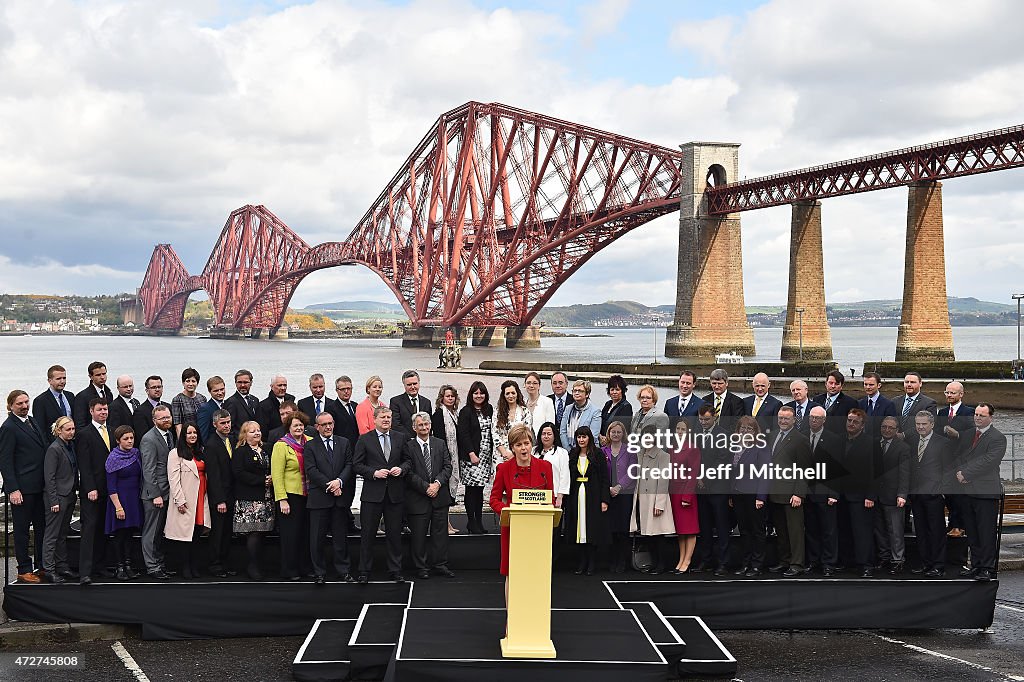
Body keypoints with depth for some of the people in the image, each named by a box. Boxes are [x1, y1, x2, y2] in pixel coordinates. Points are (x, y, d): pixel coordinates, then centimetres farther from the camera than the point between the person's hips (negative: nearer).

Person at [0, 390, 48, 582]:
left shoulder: (31, 421, 13)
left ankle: (42, 566, 22)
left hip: (39, 486, 8)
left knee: (41, 526, 13)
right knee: (22, 529, 2)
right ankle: (24, 570, 8)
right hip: (22, 488, -8)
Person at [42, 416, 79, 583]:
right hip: (57, 496, -8)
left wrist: (76, 490, 11)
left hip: (69, 495, 8)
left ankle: (62, 566, 20)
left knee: (63, 534, 14)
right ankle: (49, 569, 3)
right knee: (52, 535, -2)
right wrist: (54, 501, -17)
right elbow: (49, 477, -15)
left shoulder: (71, 446, 9)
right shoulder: (54, 449, -13)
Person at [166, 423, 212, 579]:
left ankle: (193, 565, 14)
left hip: (201, 499, 6)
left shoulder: (201, 452, 16)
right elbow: (173, 479, -9)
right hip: (186, 501, -5)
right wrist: (180, 501, -15)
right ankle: (186, 568, 5)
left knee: (197, 532, 5)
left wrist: (206, 497, 10)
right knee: (187, 534, -3)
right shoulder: (175, 454, -3)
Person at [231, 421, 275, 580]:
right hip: (249, 499, -7)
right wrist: (262, 481, -15)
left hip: (266, 498, 7)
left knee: (260, 532, 5)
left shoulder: (265, 451, 19)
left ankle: (255, 565, 11)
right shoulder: (240, 452, -3)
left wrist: (272, 479, 3)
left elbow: (271, 470, 28)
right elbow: (238, 473, -15)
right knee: (254, 532, -10)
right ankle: (252, 566, -3)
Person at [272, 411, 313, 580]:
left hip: (307, 495, 5)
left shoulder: (310, 442, 7)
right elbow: (277, 474, -10)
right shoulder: (281, 446, -7)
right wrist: (282, 500, -16)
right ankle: (289, 571, 10)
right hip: (290, 495, -5)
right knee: (290, 533, 1)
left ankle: (304, 566, 21)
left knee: (305, 532, 10)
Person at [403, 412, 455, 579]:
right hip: (418, 498, -3)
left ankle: (440, 565, 18)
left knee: (440, 532, 8)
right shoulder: (408, 447, -4)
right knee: (419, 534, 4)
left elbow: (447, 467, 3)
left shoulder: (440, 444, 8)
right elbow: (409, 473, -9)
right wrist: (426, 487, -15)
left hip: (440, 496, 3)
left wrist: (437, 483, -12)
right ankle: (421, 567, 13)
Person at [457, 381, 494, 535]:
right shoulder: (466, 412, -4)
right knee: (472, 489, -3)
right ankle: (471, 522, 2)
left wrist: (492, 452, 8)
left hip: (486, 456, 5)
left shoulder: (489, 410, 12)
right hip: (470, 456, -5)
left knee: (480, 488, 7)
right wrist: (471, 454, -15)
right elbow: (463, 434, -9)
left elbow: (492, 432, 15)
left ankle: (479, 521, 10)